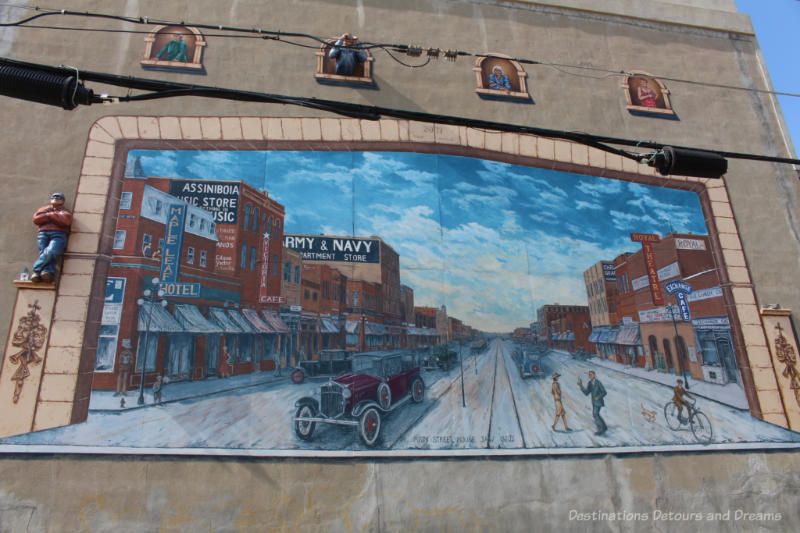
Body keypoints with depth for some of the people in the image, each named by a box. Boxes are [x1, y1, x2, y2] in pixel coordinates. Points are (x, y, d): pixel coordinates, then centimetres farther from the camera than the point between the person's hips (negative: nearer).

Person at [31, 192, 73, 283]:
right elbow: (36, 219, 13)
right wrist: (53, 216, 7)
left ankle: (36, 270, -33)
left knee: (51, 251, -31)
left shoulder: (65, 212, 26)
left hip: (58, 234, -3)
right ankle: (49, 273, -39)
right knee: (43, 252, -22)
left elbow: (65, 221, 1)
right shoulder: (44, 209, 33)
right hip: (43, 234, 3)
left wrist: (49, 215, 7)